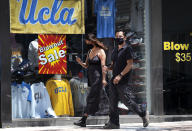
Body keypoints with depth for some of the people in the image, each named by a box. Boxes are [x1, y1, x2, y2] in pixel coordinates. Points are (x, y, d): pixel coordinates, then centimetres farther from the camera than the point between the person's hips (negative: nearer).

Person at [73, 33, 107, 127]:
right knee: (95, 98, 8)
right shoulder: (90, 52, 15)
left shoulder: (100, 52, -8)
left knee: (91, 98, -9)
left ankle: (83, 120, -10)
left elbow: (103, 66, -13)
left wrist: (103, 79, -18)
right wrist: (80, 62, -2)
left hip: (98, 77, -8)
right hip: (91, 78, 8)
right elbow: (86, 65, 18)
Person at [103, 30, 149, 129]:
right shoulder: (115, 50, 18)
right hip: (114, 80, 8)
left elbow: (130, 64, -14)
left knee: (127, 101, -6)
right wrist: (108, 68, 2)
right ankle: (113, 122, 6)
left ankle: (143, 114, 13)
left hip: (124, 80, -8)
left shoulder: (127, 49, -6)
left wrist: (120, 75, -21)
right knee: (112, 102, 2)